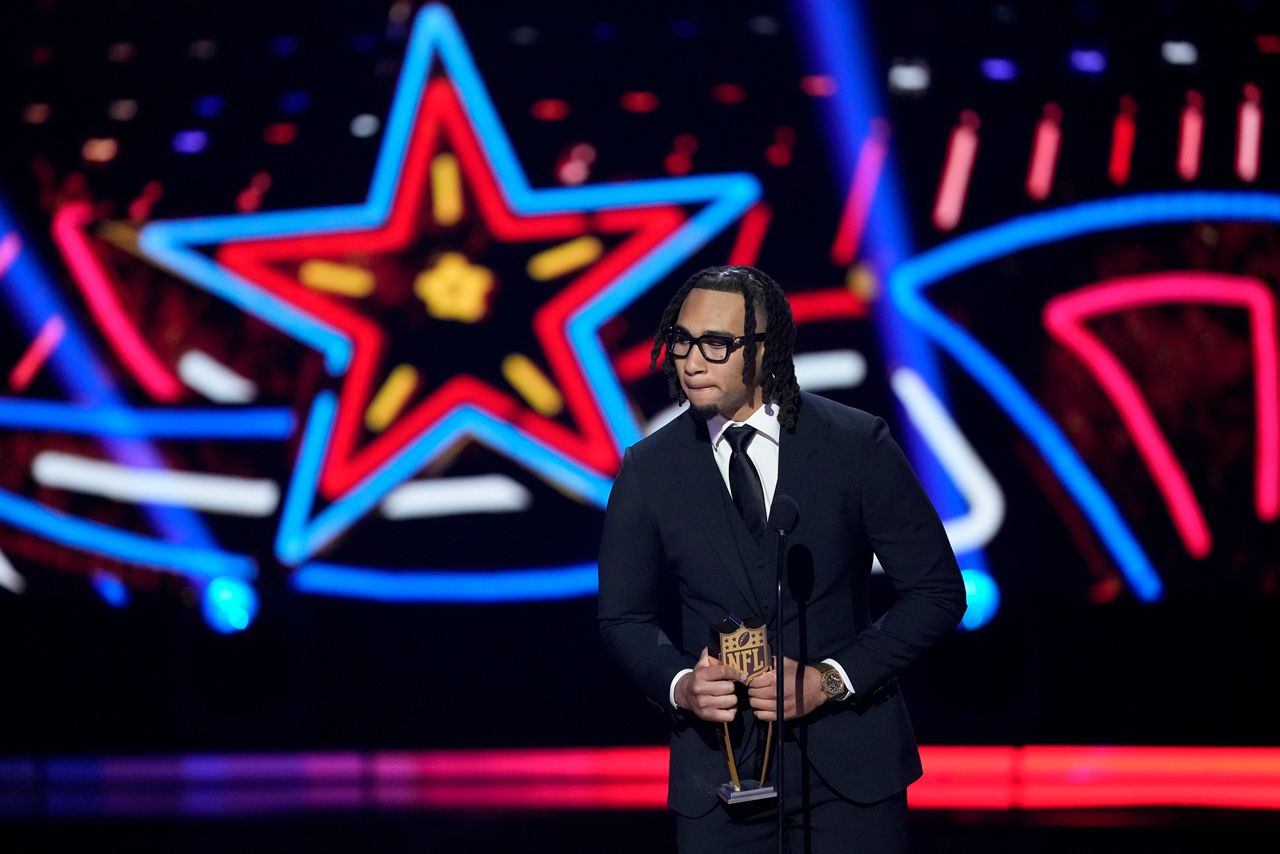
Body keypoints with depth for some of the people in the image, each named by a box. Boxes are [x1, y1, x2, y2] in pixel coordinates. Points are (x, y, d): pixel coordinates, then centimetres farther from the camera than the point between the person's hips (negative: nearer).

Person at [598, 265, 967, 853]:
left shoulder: (856, 445, -6)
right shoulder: (648, 469, 0)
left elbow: (937, 590, -3)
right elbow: (625, 616, 9)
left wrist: (829, 680, -13)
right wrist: (679, 684, -11)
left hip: (848, 763, -1)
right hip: (717, 772, 1)